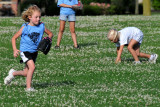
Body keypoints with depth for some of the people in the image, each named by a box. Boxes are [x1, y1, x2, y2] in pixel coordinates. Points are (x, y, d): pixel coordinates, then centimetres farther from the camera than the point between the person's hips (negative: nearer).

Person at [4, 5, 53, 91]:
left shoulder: (41, 26, -4)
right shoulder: (25, 27, -12)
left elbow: (50, 34, 13)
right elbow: (14, 38, -4)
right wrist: (15, 50, -17)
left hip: (34, 52, 5)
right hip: (25, 51, -5)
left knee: (27, 73, 10)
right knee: (32, 67, -24)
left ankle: (13, 73, 39)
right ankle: (28, 87, -13)